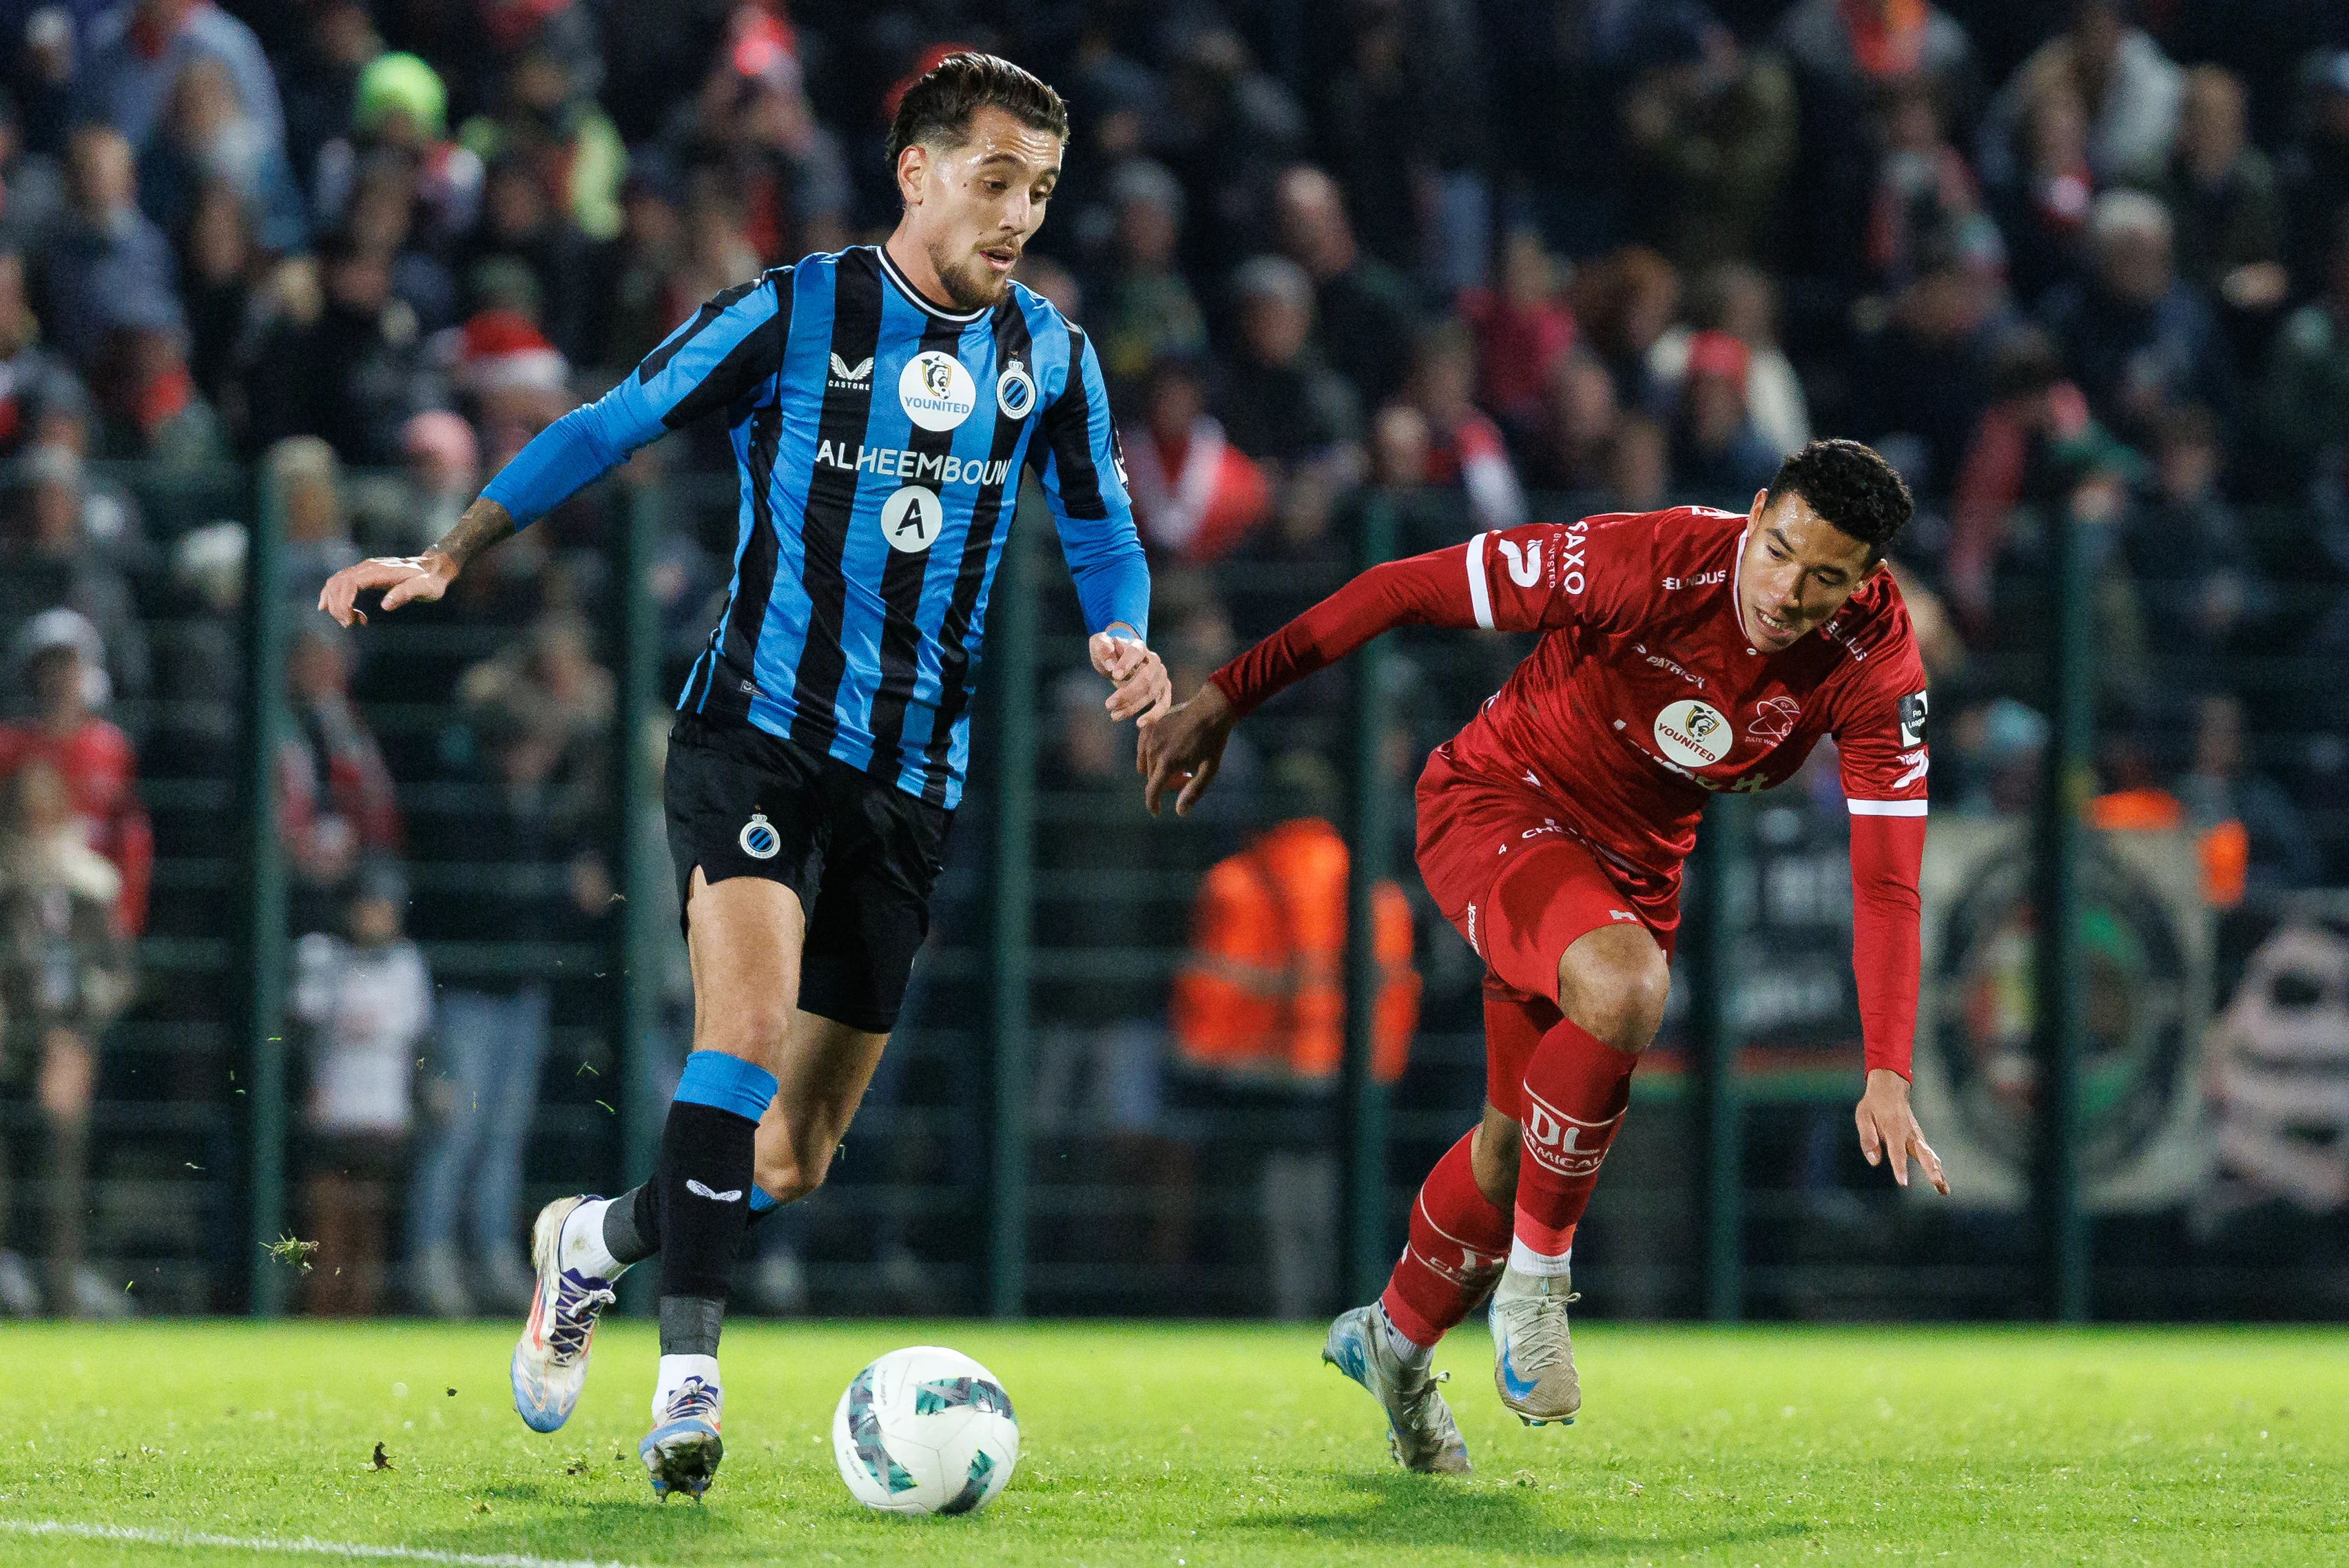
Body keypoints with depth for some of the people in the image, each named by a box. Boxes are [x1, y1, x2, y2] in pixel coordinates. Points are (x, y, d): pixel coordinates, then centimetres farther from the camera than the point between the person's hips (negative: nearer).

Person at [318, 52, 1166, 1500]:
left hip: (913, 777, 4)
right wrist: (448, 555, -6)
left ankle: (598, 1241, 33)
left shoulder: (1051, 360, 6)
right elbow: (612, 426, 2)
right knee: (752, 1024, -29)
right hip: (758, 734, -4)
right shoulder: (792, 315, -5)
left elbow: (1102, 536, 18)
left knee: (794, 1164, 4)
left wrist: (1124, 638, -5)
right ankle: (689, 1372, -23)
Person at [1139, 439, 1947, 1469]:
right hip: (1494, 805, -5)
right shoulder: (1651, 563, -32)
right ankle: (1536, 1272, -15)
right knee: (1623, 987, -35)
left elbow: (1887, 880, -19)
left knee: (1519, 1140, 17)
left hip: (1635, 863, 5)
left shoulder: (1876, 668, -21)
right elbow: (1409, 589, -24)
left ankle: (1393, 1344, 44)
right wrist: (1222, 701, -22)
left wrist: (1888, 1076, -29)